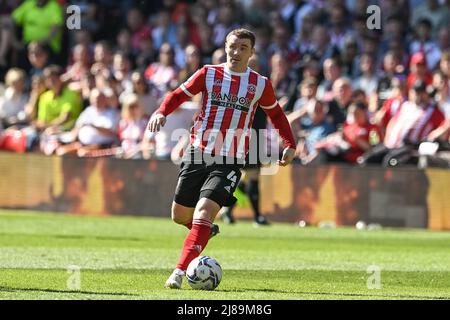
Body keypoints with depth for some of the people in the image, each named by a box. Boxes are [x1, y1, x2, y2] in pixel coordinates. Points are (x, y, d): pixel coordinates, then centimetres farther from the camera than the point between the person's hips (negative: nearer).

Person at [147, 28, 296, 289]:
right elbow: (179, 95, 5)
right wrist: (161, 112, -15)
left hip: (231, 162, -2)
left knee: (204, 212, -21)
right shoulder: (209, 74, 3)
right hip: (198, 154, 2)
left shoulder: (260, 84, 4)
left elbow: (276, 114, 19)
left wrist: (290, 145, 9)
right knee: (180, 215, 8)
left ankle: (180, 272, -24)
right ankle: (206, 230, 43)